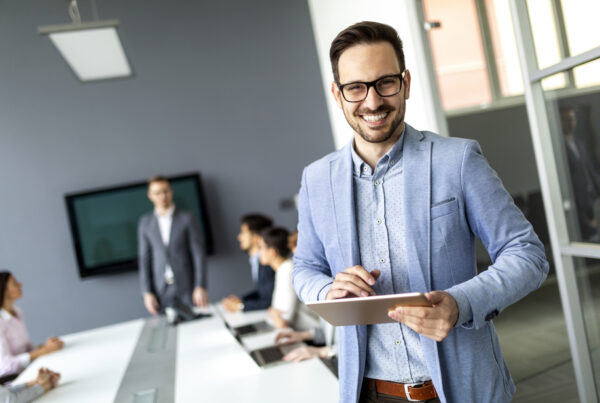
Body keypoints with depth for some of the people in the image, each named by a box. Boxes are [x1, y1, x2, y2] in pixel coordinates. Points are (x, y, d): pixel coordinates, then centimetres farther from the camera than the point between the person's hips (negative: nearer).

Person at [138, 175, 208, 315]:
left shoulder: (188, 218, 1)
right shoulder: (145, 222, 8)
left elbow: (198, 254, -3)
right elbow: (144, 259, 7)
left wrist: (200, 287, -10)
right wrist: (147, 292, 1)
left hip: (188, 288, -1)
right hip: (161, 292, 1)